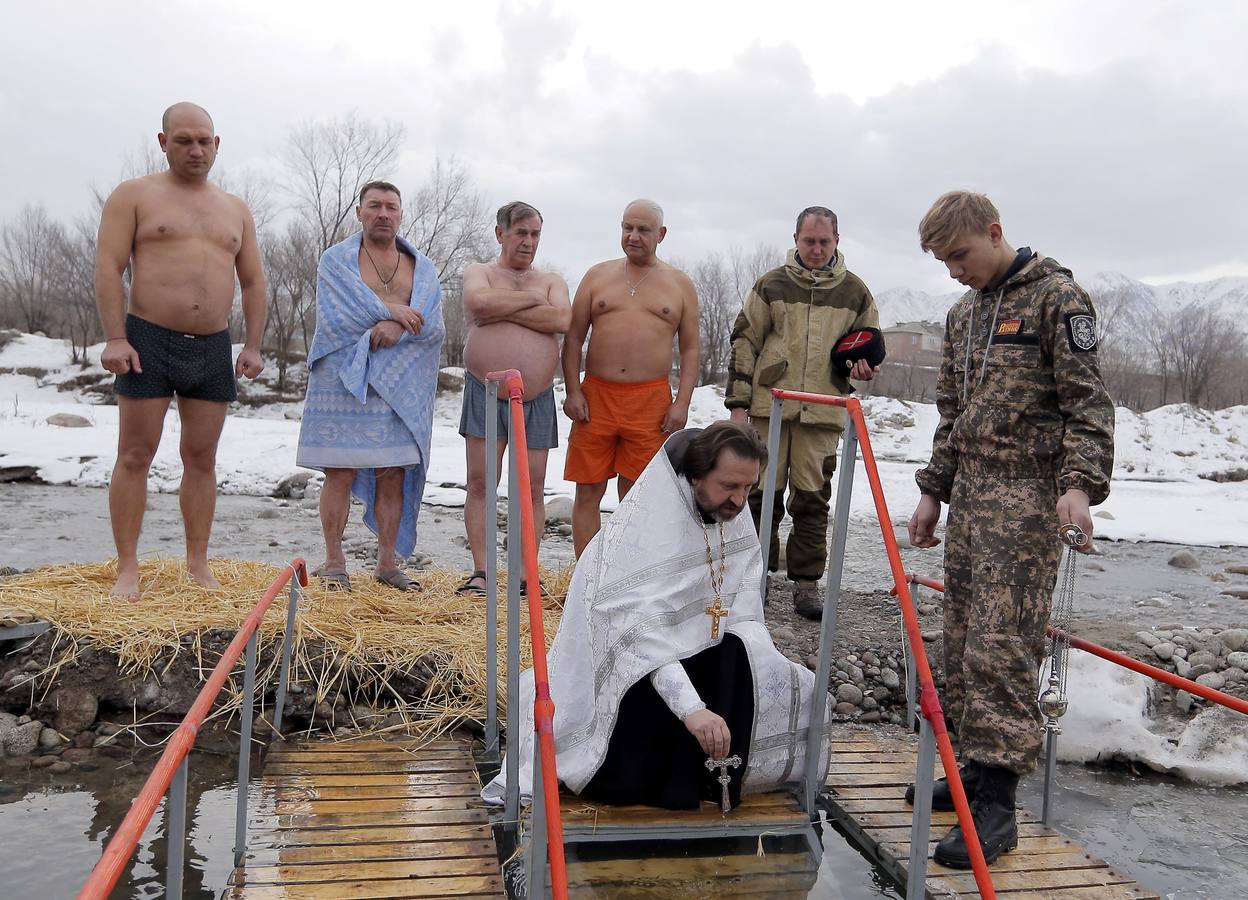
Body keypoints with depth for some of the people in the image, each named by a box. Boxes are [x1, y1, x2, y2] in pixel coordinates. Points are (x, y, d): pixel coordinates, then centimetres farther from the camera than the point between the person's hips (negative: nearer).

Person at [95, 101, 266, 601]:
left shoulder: (235, 209, 15)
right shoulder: (133, 196, 2)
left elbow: (253, 283, 14)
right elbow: (108, 268, -5)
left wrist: (252, 346, 5)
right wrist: (114, 337, -15)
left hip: (213, 350, 4)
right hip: (149, 342, -4)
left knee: (201, 458, 6)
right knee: (135, 457, -1)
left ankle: (198, 567, 13)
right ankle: (127, 571, 4)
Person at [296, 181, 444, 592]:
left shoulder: (422, 267, 14)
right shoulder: (336, 260, 5)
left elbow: (432, 325, 1)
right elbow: (334, 315, -11)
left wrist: (398, 325, -18)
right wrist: (392, 311, -10)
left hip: (399, 386, 3)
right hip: (343, 380, -3)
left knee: (393, 475, 6)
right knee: (340, 474, -1)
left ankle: (388, 562, 16)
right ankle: (334, 562, 9)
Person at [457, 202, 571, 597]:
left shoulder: (552, 281, 14)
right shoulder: (479, 272, 10)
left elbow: (562, 320, -8)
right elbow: (479, 302, -16)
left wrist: (503, 310, -10)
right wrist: (531, 299, -7)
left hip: (537, 398, 2)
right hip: (484, 393, -1)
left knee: (532, 488, 1)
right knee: (481, 483, -3)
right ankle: (481, 572, 3)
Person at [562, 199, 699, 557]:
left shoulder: (679, 284, 9)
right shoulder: (598, 276, 11)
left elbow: (690, 349, 7)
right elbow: (573, 339, 9)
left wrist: (682, 402, -4)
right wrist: (573, 391, -2)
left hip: (651, 400, -1)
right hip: (596, 395, 1)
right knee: (588, 492, 3)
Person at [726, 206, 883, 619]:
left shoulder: (856, 291, 9)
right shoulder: (771, 284, 5)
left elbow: (869, 347, 20)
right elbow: (744, 342, 5)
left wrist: (861, 367, -4)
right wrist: (738, 402, 0)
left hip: (823, 412, 0)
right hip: (770, 406, 0)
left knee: (813, 499, 3)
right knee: (763, 494, 5)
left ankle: (806, 582, 11)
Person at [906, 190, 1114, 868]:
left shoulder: (1056, 296, -3)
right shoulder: (962, 314, 19)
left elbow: (1087, 402, -10)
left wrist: (1080, 484, -22)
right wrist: (933, 491, 21)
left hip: (1027, 495, -8)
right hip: (969, 493, 8)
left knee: (1002, 643, -12)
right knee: (963, 638, 9)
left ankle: (997, 802, -7)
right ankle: (977, 766, 20)